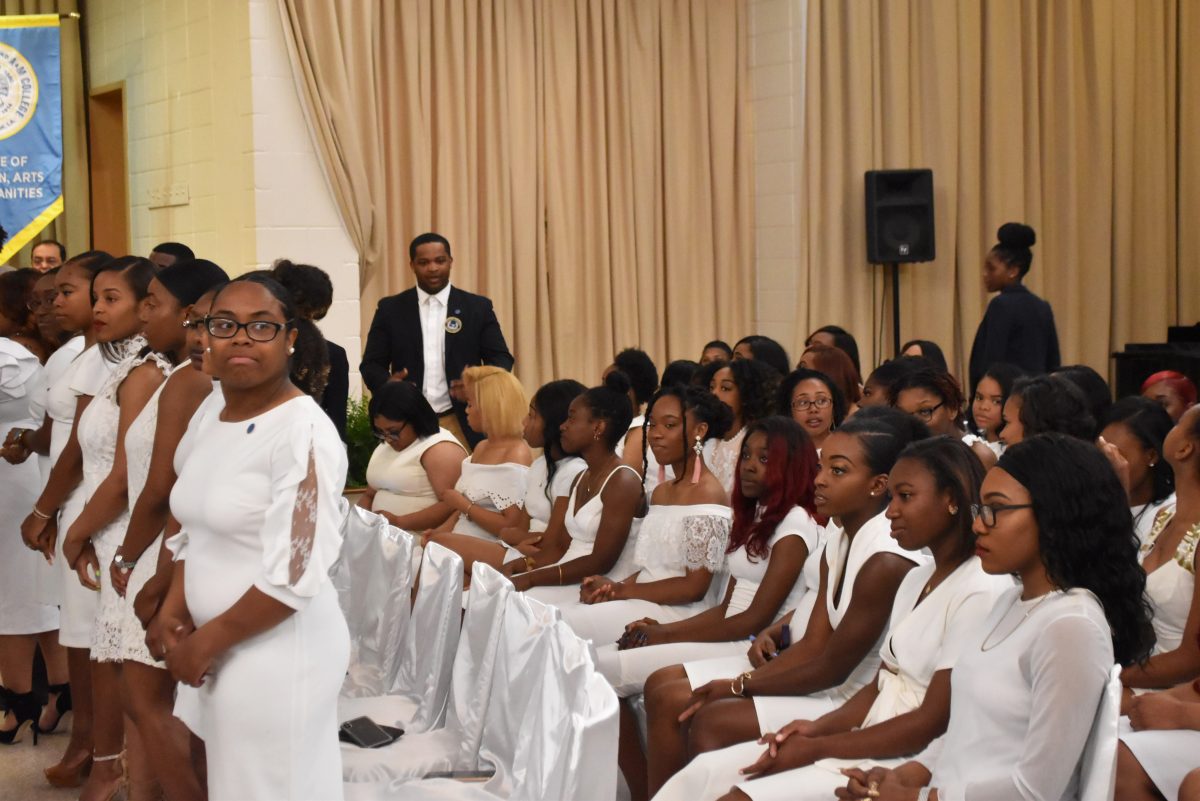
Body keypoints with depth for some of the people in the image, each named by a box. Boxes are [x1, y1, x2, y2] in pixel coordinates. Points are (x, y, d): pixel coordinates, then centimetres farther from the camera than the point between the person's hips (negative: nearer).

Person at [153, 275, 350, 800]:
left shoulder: (303, 431, -19)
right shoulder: (207, 415, 6)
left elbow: (294, 578, -22)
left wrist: (205, 641, -12)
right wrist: (173, 610, 1)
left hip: (279, 649, -7)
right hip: (217, 647, 7)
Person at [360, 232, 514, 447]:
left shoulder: (477, 307, 6)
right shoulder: (390, 309, 7)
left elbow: (501, 358, 4)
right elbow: (371, 364, 6)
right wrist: (388, 383, -17)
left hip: (463, 424, 0)